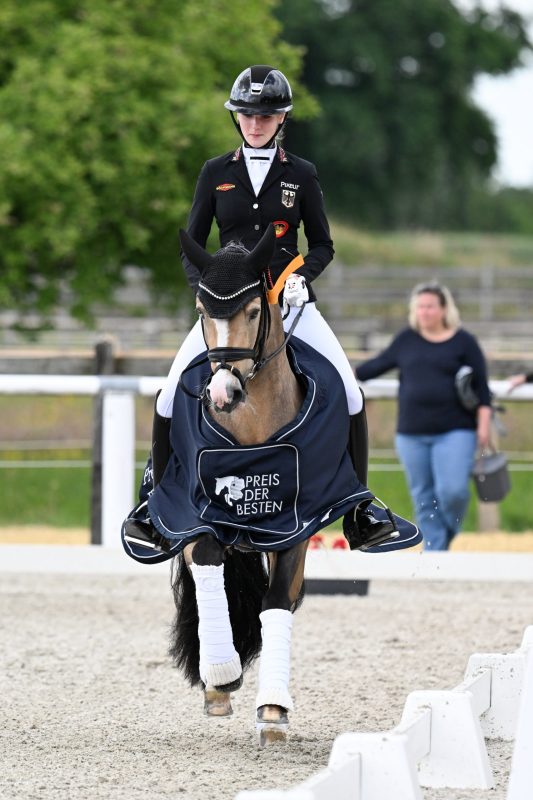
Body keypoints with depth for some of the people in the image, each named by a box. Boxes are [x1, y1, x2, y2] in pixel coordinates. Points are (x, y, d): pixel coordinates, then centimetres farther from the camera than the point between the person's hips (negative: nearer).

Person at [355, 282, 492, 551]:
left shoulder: (463, 342, 1)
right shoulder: (407, 340, 9)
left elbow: (481, 387, 1)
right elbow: (381, 363, 21)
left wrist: (483, 424, -6)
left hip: (455, 432, -3)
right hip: (412, 435, 3)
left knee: (452, 490, -15)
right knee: (423, 498, 4)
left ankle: (449, 534, 15)